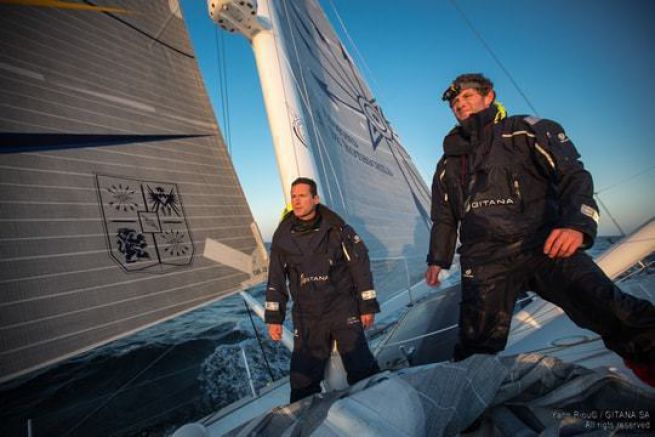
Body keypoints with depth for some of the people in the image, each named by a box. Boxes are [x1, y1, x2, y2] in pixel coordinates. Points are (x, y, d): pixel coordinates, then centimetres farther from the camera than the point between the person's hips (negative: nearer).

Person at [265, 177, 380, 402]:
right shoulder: (283, 235, 1)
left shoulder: (336, 228, -7)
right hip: (306, 316, 3)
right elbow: (275, 279, 7)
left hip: (343, 307, -2)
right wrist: (274, 317, 6)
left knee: (361, 367, -3)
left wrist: (368, 306, -3)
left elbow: (360, 266, -3)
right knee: (302, 378, 8)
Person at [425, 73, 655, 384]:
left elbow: (573, 175, 0)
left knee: (616, 313, -22)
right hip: (485, 262, 2)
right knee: (477, 348, -6)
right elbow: (444, 218, 29)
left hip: (544, 246, -2)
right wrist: (438, 259, 19)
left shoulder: (526, 131, 13)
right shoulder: (448, 165, 24)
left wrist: (577, 224, -18)